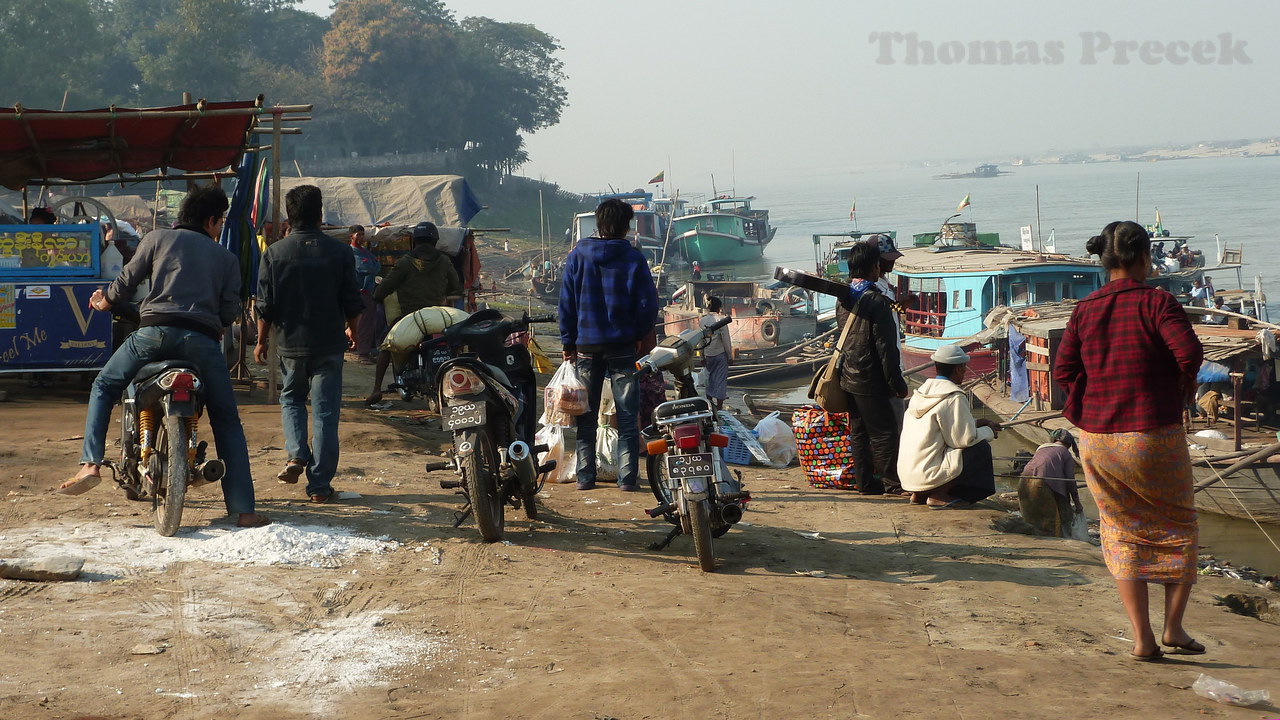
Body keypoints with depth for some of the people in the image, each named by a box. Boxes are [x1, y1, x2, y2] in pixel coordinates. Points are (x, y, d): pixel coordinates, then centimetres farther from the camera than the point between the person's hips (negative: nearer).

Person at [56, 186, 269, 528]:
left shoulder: (157, 238, 17)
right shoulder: (227, 258, 20)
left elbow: (126, 282, 15)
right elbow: (229, 313, 11)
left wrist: (103, 302, 35)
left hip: (156, 330, -1)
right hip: (203, 339, 1)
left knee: (104, 387, 21)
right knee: (227, 422, 10)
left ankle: (90, 464, 2)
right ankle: (243, 510, 3)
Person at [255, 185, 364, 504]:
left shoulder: (275, 252, -4)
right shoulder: (338, 251, -4)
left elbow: (265, 305, -2)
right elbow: (352, 301, 1)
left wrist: (262, 341, 11)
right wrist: (353, 330, 19)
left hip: (290, 345, 1)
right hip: (329, 344, -1)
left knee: (291, 399, 22)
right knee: (325, 411, 3)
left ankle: (297, 455, 0)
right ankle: (320, 484, 3)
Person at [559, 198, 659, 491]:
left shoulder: (577, 256, 1)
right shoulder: (633, 258, -4)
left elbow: (566, 303, 2)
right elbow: (648, 304, -5)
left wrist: (568, 343, 7)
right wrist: (638, 335, 9)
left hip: (587, 346, 2)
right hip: (623, 346, -2)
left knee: (586, 416, 9)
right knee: (627, 416, 3)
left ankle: (585, 476, 9)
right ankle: (628, 476, 1)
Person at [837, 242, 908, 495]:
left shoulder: (844, 298, 8)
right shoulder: (876, 301, -17)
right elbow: (886, 348, -17)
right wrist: (897, 383, -12)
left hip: (848, 377, 8)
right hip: (870, 380, -8)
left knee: (858, 431, 11)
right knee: (884, 432, -1)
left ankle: (866, 481, 16)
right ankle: (893, 483, 4)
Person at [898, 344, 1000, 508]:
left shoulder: (922, 391, 12)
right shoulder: (954, 398, -14)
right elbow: (965, 439, -13)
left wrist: (976, 423, 25)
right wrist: (988, 432, 6)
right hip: (928, 474, -9)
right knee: (981, 448, -3)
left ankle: (919, 494, 12)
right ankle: (939, 495, -5)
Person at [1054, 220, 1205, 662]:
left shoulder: (1084, 310, 3)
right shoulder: (1157, 303, -9)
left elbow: (1062, 371, -1)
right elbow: (1189, 352, -20)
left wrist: (1093, 405, 12)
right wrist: (1184, 388, -1)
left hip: (1097, 440, 4)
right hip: (1154, 437, -4)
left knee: (1123, 535, 13)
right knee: (1178, 529, 16)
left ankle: (1142, 639, 9)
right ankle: (1173, 627, 11)